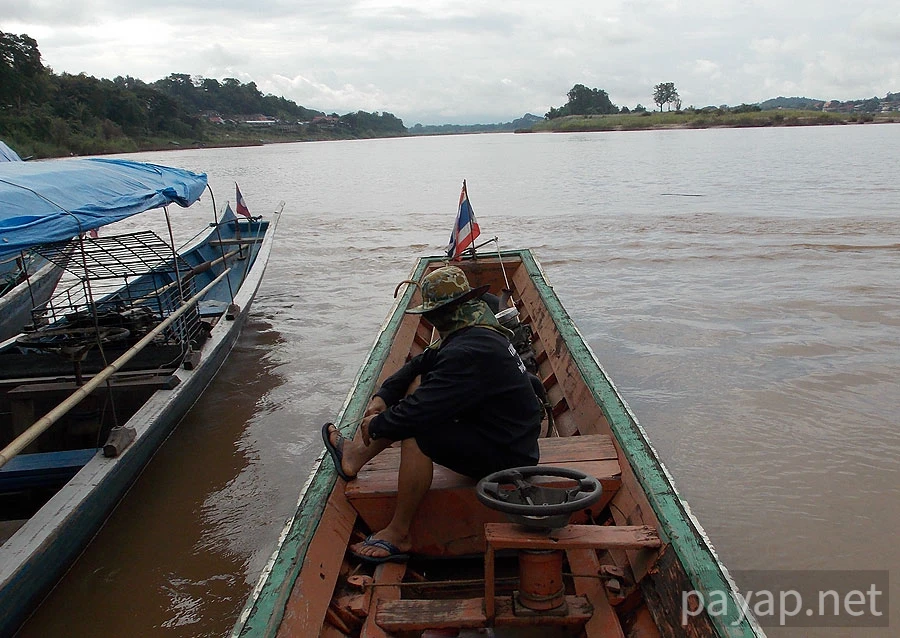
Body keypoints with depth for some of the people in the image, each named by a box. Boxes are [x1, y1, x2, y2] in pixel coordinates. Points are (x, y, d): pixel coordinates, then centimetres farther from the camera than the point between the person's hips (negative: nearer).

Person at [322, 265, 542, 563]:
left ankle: (398, 536, -7)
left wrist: (377, 424, -12)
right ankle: (355, 456, 15)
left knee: (416, 432, -22)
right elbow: (422, 362, 12)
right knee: (418, 382, 10)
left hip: (504, 456, -11)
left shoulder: (468, 353, -29)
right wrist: (383, 396, 1)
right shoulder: (478, 331, 5)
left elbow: (422, 410, -29)